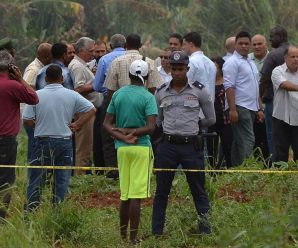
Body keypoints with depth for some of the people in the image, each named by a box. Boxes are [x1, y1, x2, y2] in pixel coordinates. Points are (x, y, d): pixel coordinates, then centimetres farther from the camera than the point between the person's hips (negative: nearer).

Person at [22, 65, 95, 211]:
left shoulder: (37, 95, -6)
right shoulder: (71, 95, -2)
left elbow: (27, 120, -8)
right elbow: (91, 110, -2)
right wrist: (77, 125, 3)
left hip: (43, 142, -1)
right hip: (65, 142, 1)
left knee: (36, 178, 6)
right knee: (62, 180, 7)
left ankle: (31, 211, 5)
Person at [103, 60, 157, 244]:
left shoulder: (118, 95, 7)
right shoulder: (148, 97, -8)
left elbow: (107, 123, 5)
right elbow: (151, 127, -17)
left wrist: (123, 137, -6)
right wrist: (131, 132, -7)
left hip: (122, 148, 5)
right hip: (141, 148, -5)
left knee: (125, 194, 14)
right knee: (136, 196, -5)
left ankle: (123, 235, 20)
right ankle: (133, 238, -5)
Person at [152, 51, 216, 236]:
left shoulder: (199, 91, -1)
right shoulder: (161, 92, 6)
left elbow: (211, 119, 7)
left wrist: (193, 124, 7)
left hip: (191, 146, -2)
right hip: (167, 145, 2)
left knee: (199, 191, 3)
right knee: (161, 191, 7)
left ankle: (206, 230, 9)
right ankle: (156, 232, 13)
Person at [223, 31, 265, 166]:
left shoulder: (251, 63, 21)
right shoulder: (232, 62, -7)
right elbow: (229, 87, -14)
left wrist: (260, 108, 21)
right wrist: (232, 109, -21)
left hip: (252, 109, 9)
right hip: (240, 108, -9)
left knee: (239, 143, 10)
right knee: (247, 141, -15)